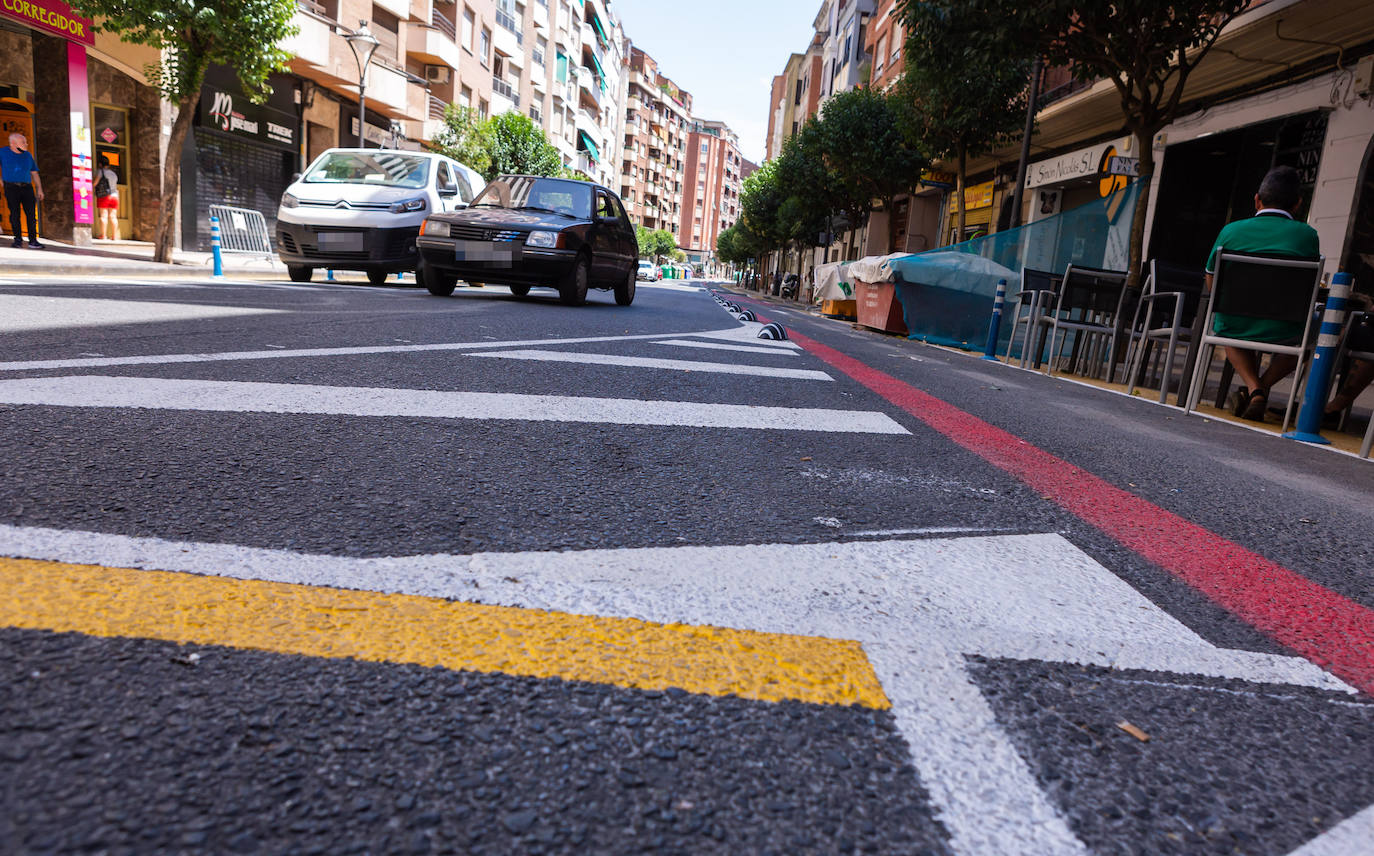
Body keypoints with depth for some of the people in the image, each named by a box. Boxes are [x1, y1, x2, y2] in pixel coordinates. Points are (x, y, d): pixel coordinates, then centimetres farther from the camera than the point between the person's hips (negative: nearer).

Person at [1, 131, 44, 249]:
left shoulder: (27, 155, 12)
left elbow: (34, 173, 14)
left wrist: (39, 189, 8)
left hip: (27, 187, 2)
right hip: (11, 188, -2)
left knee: (31, 214, -7)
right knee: (15, 214, -3)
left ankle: (33, 240, -5)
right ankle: (18, 239, 6)